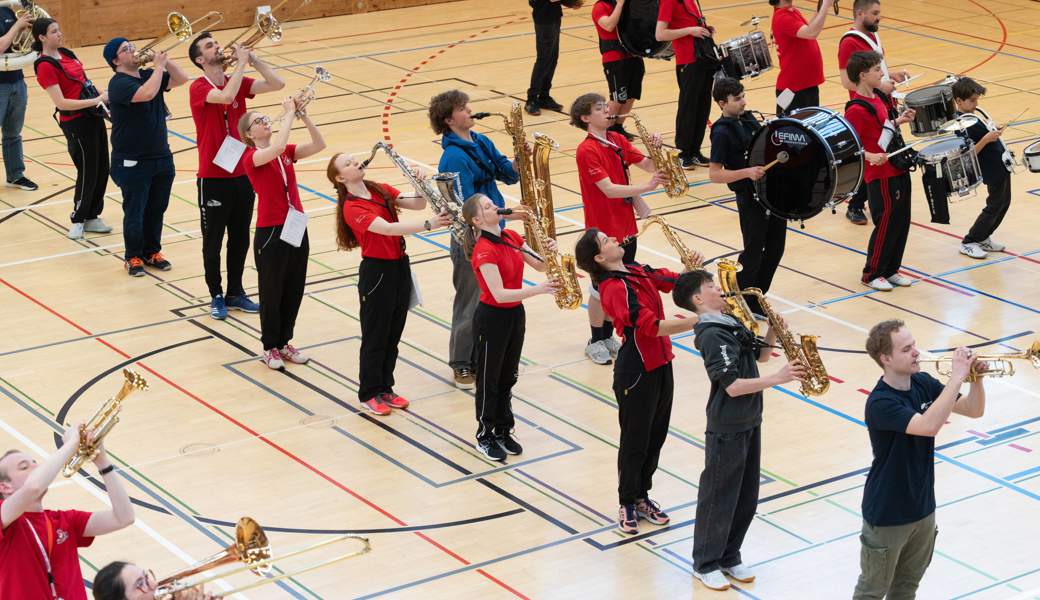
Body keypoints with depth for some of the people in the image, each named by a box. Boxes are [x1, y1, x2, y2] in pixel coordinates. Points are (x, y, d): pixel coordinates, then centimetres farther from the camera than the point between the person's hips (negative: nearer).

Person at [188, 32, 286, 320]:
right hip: (213, 178, -5)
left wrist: (253, 59, -14)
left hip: (242, 174, 5)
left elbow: (277, 84, -7)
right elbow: (226, 96, -33)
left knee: (240, 238, 14)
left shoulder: (239, 82, 3)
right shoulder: (198, 88, -14)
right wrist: (241, 62, -24)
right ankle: (216, 296, 20)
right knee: (213, 240, 7)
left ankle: (236, 293, 28)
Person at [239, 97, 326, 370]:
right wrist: (288, 113, -23)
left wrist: (303, 115, -14)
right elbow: (276, 147, -31)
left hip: (296, 227, 6)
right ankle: (270, 347, 20)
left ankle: (284, 342, 29)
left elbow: (319, 145, -3)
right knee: (272, 291, 6)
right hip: (270, 232, -6)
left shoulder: (287, 152, 8)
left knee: (294, 290, 13)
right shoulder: (251, 157, -11)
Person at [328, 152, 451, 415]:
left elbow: (417, 204, 2)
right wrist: (428, 225, -37)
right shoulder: (352, 208, -17)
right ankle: (369, 393, 17)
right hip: (376, 272, -7)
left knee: (394, 333, 15)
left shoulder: (381, 190, 6)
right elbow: (387, 228, -30)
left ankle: (385, 388, 28)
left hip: (400, 266, 7)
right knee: (375, 336, 4)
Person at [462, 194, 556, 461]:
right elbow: (499, 294, -28)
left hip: (515, 314, 7)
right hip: (491, 318, -7)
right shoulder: (484, 251, -23)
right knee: (489, 379, 7)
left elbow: (539, 265, 6)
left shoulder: (512, 237, 1)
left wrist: (550, 253, -16)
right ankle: (485, 437, 20)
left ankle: (504, 431, 31)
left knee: (508, 377, 18)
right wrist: (537, 290, -34)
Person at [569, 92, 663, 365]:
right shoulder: (587, 151, -19)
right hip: (603, 230, -7)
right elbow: (609, 189, -26)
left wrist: (656, 149, -16)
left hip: (626, 227, 7)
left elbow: (647, 164, 4)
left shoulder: (618, 140, 4)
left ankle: (608, 336, 31)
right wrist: (645, 187, -32)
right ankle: (596, 342, 21)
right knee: (602, 288, 6)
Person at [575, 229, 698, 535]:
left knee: (656, 436, 18)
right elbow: (652, 326, -29)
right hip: (636, 374, -8)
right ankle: (627, 504, 20)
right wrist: (696, 322, -32)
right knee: (635, 441, 5)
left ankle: (642, 497, 32)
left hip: (660, 365, 8)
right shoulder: (615, 288, -22)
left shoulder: (637, 271, 5)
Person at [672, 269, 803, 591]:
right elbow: (732, 385, -28)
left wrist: (773, 331, 0)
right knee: (719, 498, 5)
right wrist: (777, 378, -28)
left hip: (750, 422, 9)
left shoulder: (731, 323, 7)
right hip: (726, 429, -9)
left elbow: (760, 355, 18)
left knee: (747, 498, 17)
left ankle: (729, 557, 31)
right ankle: (705, 564, 20)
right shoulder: (711, 335, -22)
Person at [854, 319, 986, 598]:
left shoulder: (923, 384, -4)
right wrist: (957, 377, -36)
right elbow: (929, 426, -41)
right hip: (887, 516, -7)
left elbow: (974, 410, 1)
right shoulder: (880, 403, -27)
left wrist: (976, 378, -19)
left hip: (922, 508, 7)